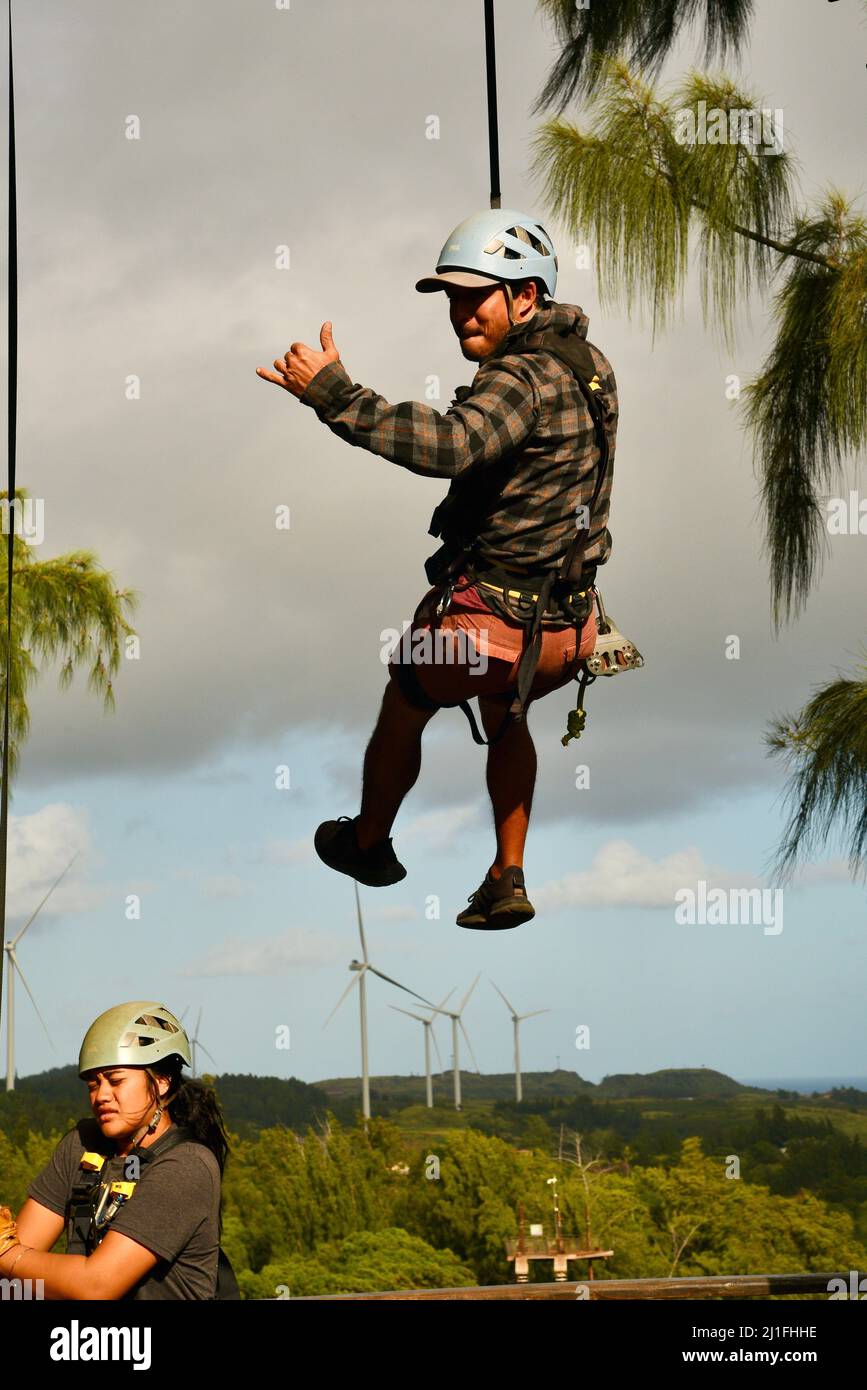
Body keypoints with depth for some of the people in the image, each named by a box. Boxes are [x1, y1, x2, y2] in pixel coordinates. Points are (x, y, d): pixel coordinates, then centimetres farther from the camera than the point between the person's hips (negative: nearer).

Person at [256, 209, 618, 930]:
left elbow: (449, 443, -41)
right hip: (571, 624, 8)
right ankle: (508, 880, 32)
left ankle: (368, 844, 44)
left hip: (497, 621, -8)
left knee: (403, 707, 21)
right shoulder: (584, 360, 7)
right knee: (504, 716, 35)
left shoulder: (522, 379, -22)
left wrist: (334, 392, -42)